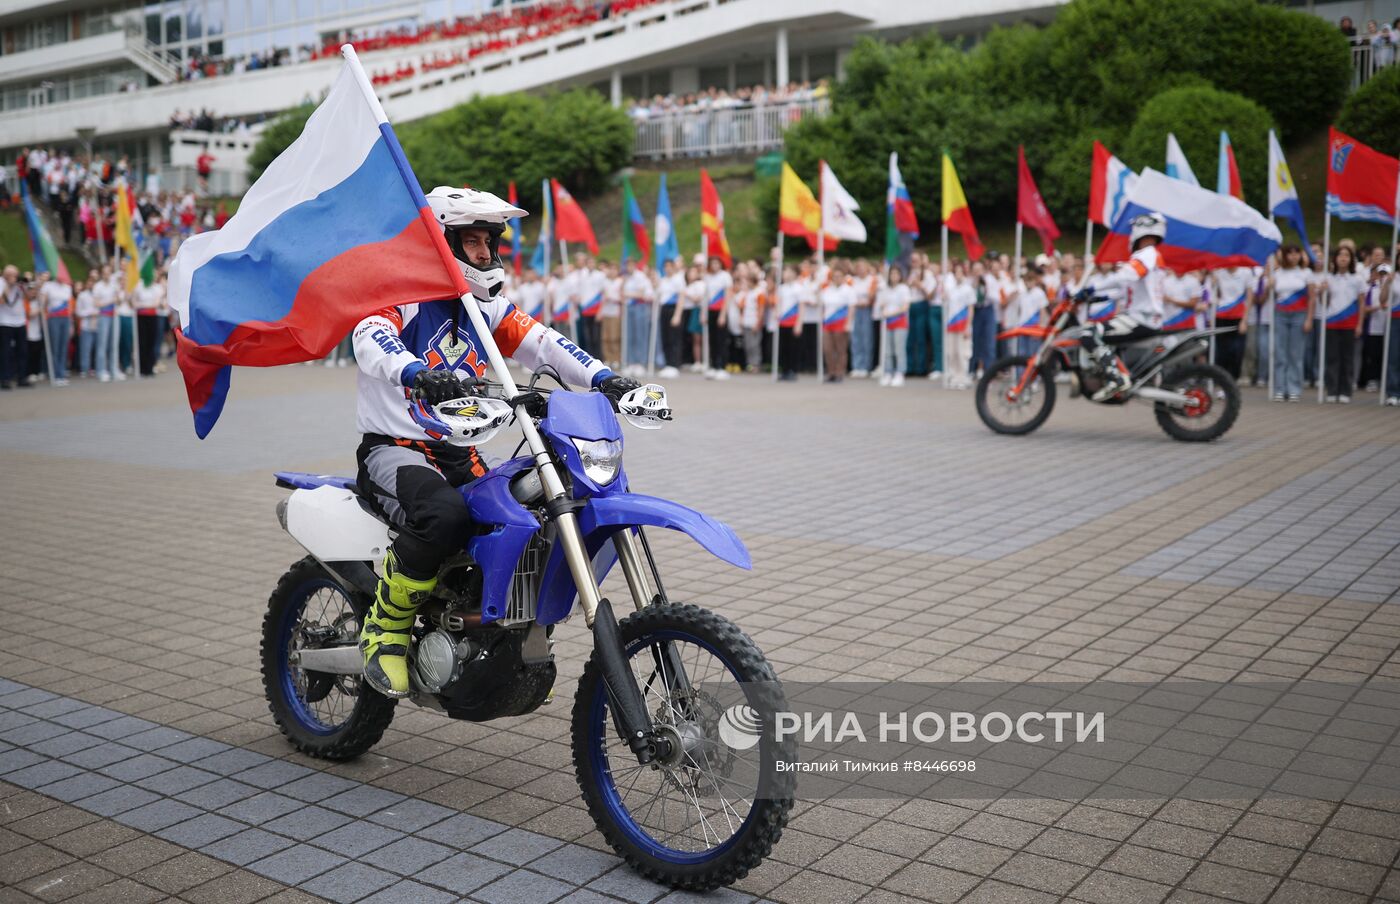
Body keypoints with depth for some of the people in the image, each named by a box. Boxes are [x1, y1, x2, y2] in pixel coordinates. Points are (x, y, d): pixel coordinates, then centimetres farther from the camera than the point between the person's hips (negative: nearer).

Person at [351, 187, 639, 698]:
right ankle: (385, 631, -13)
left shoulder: (486, 307, 14)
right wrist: (417, 373, -50)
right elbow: (371, 339, -28)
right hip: (394, 450, -7)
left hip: (460, 455, 7)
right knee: (443, 516, -36)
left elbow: (541, 343, 3)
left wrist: (603, 377, -14)